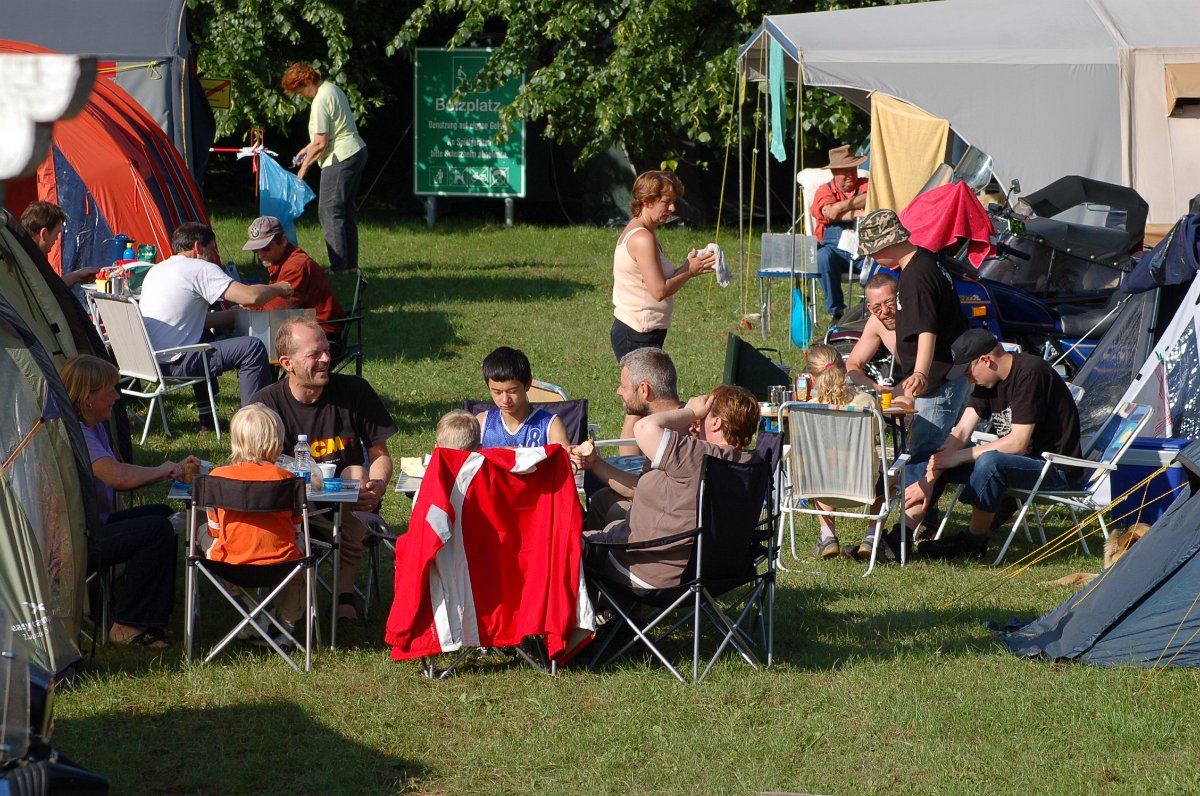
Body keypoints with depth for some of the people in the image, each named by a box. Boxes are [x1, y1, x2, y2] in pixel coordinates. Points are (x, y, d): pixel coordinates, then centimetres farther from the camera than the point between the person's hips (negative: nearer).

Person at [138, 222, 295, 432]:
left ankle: (207, 418, 34)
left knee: (205, 336, 37)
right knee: (253, 348, -8)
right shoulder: (201, 269, -7)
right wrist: (278, 288, 6)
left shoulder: (155, 271, 19)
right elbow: (251, 296, -15)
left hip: (145, 359, 9)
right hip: (172, 363, -9)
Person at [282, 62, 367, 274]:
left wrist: (305, 165, -5)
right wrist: (307, 149, 23)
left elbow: (321, 143, -17)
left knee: (329, 212, -8)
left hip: (341, 159, -11)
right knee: (347, 210, 16)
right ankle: (351, 263, 20)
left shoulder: (320, 101, -17)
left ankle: (339, 266, -11)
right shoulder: (331, 88, 14)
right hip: (357, 151, 11)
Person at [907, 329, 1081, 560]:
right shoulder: (989, 380, 5)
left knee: (989, 462, -35)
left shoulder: (1030, 374, -21)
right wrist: (928, 480, -10)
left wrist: (961, 455, -19)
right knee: (940, 458, 1)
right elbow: (962, 431, 0)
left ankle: (973, 542, -17)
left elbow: (1018, 443, -25)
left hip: (1055, 469, -9)